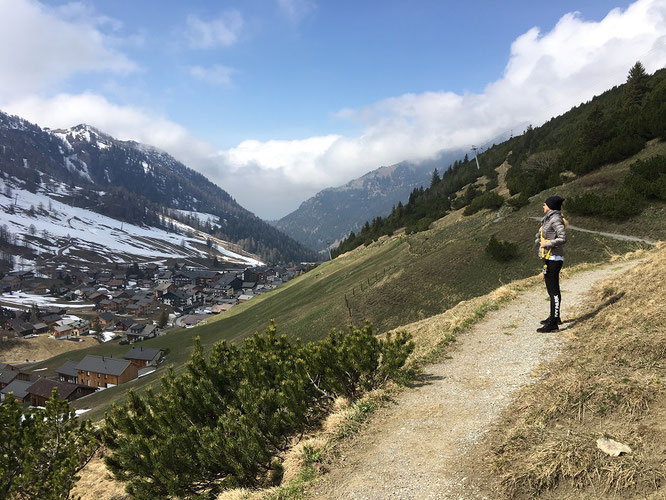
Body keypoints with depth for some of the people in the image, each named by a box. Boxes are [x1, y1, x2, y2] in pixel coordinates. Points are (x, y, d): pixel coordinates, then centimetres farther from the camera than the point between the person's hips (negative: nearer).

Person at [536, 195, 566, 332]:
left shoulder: (555, 220, -15)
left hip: (553, 259, -10)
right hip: (549, 258, 10)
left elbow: (563, 239, -24)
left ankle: (553, 323, -4)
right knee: (551, 289, 19)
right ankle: (555, 317, 32)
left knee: (553, 290, -7)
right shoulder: (550, 218, 13)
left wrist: (547, 244, -19)